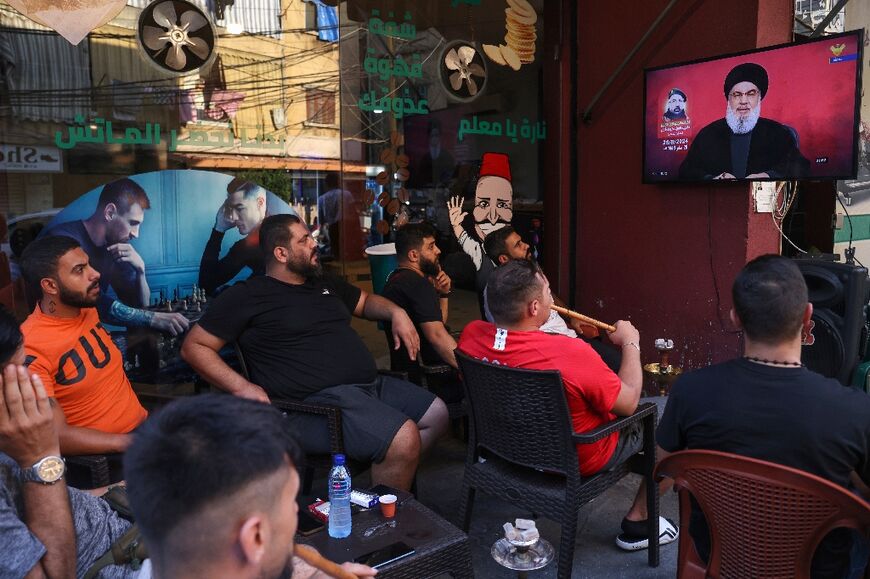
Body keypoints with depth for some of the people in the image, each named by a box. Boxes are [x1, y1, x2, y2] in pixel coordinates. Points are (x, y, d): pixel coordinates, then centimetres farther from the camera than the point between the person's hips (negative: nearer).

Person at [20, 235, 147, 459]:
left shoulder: (88, 310, 4)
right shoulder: (29, 350, -17)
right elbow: (56, 435, -19)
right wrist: (127, 442, -24)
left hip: (143, 424, 7)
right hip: (99, 456, -7)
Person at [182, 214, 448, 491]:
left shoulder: (325, 283, 21)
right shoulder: (247, 296, 0)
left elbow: (365, 301, 36)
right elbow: (193, 347, -1)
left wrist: (396, 313, 13)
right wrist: (242, 386, -16)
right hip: (318, 401, -8)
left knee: (436, 414, 4)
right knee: (404, 437, -27)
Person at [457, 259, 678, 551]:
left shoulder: (470, 335, -20)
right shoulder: (572, 353, -37)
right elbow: (628, 403, -19)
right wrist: (630, 344, -6)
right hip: (577, 459, -6)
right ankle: (637, 523, 23)